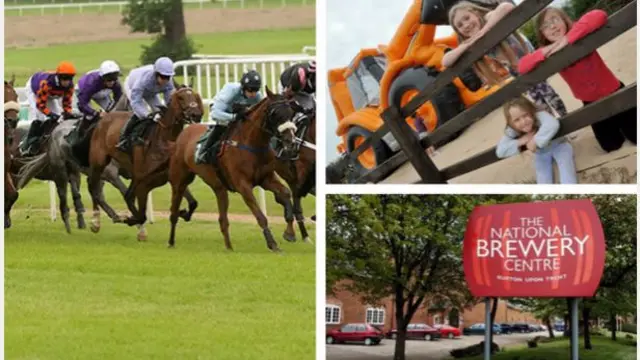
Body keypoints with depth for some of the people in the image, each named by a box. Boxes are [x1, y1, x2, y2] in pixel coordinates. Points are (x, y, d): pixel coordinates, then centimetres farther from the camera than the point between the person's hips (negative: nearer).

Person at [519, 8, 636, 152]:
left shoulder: (578, 33, -20)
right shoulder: (550, 53, -13)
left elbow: (599, 16, -43)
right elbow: (522, 67, -24)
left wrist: (567, 39, -44)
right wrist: (543, 52, -38)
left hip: (613, 92, -3)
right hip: (591, 102, 3)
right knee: (611, 145, 10)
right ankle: (615, 126, 41)